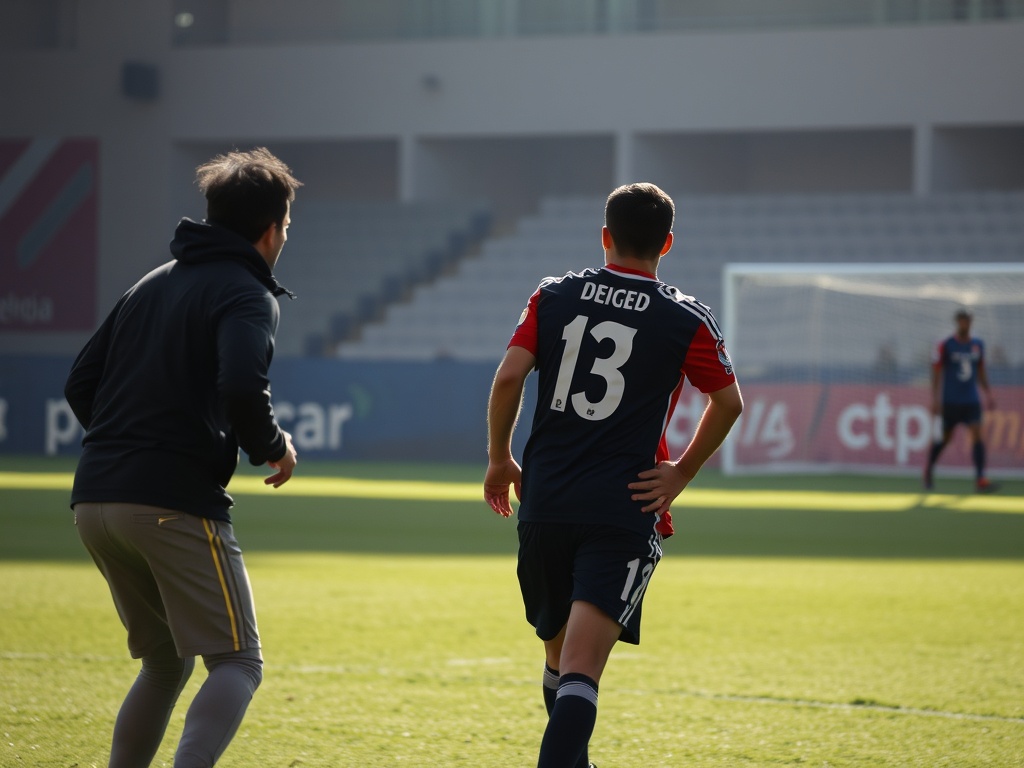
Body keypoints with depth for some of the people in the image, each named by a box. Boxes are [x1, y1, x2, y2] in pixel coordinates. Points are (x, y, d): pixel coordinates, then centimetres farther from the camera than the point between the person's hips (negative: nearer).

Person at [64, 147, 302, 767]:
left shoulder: (152, 285, 21)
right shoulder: (247, 295, -4)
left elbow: (81, 385, 20)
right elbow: (241, 389, -23)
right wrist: (275, 448, -4)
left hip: (95, 504, 8)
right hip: (175, 502, -8)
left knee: (165, 662, 21)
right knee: (237, 664, -3)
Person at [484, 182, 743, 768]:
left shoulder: (554, 297, 6)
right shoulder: (687, 320, 1)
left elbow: (509, 376, -2)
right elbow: (729, 402, 5)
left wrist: (500, 459, 10)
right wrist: (680, 476, 15)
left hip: (545, 502, 3)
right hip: (625, 513, -3)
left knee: (560, 651, 21)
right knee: (580, 669, -13)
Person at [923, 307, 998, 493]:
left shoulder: (978, 345, 7)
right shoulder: (945, 345, -6)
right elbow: (936, 373, -5)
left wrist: (988, 394, 11)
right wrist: (935, 399, -10)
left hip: (971, 401, 3)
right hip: (950, 401, -3)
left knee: (977, 435, -12)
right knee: (945, 438, 8)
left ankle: (980, 479, -15)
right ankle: (929, 469, 33)